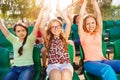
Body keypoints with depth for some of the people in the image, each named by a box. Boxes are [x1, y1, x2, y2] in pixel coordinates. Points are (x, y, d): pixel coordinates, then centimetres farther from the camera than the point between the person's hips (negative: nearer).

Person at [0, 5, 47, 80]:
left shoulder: (30, 39, 2)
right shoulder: (14, 40, 12)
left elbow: (37, 25, -7)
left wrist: (42, 10, -11)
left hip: (28, 67, -3)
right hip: (15, 68, 4)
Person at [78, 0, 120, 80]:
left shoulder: (98, 32, 17)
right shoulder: (83, 34, 10)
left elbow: (98, 14, 12)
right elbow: (81, 15, 4)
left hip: (102, 60, 4)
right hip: (89, 62, -4)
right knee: (107, 69, -37)